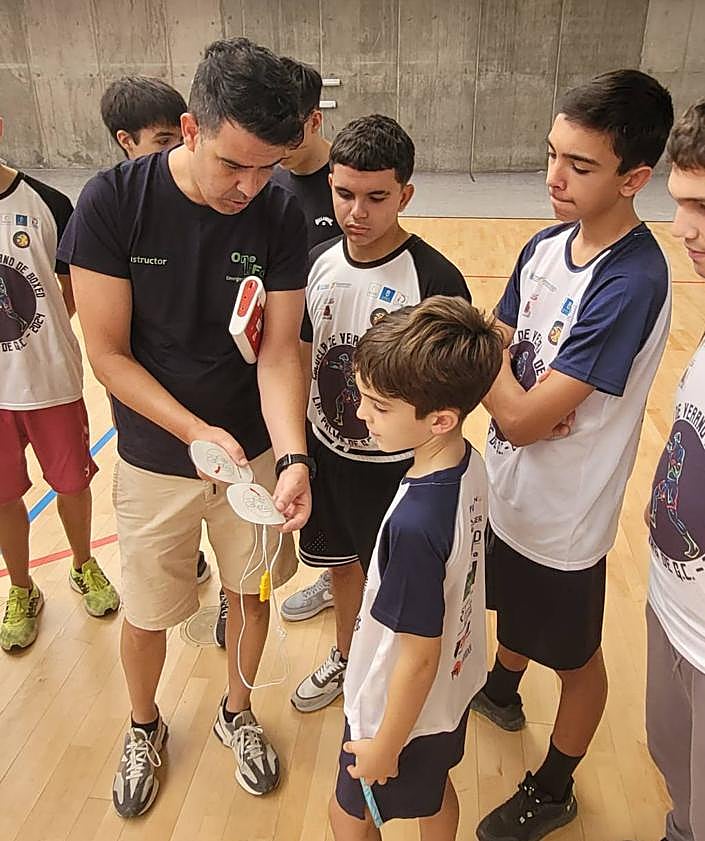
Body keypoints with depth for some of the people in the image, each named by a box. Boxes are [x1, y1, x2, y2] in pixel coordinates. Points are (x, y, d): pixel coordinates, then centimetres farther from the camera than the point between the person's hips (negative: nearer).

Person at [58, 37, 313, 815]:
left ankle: (237, 713, 47)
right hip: (155, 460, -1)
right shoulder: (112, 202, -17)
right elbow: (108, 353, -14)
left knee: (252, 593, 17)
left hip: (255, 453, 2)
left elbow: (279, 350, -13)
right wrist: (197, 432, -23)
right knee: (145, 615, 15)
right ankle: (144, 728, 47)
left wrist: (291, 458, -28)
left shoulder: (280, 216, -12)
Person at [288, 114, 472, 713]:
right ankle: (344, 658, 52)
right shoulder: (318, 263, -4)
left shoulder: (435, 279, -21)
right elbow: (302, 355, 7)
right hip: (326, 451, 5)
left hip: (395, 465, -5)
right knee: (342, 562, 25)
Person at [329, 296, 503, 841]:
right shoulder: (468, 463, -15)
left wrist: (384, 746, -13)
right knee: (435, 794, 32)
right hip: (455, 685, 7)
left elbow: (418, 657, -27)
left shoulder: (415, 525, -40)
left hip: (406, 708, -7)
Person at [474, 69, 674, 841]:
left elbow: (523, 417, -30)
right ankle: (503, 689, 61)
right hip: (509, 486, 7)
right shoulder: (546, 245, -5)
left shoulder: (632, 282, -29)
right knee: (516, 610, 32)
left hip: (563, 513, -7)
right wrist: (488, 344, -22)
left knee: (573, 656, 18)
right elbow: (495, 356, -1)